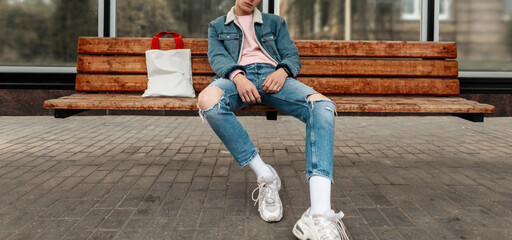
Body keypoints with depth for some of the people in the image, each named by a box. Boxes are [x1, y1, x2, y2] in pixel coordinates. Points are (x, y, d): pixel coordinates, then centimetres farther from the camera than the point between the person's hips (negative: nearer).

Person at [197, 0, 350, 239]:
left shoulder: (275, 22, 29)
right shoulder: (217, 26, 26)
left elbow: (292, 56, 16)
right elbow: (217, 57, 6)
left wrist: (282, 71, -10)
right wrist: (237, 76, -18)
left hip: (273, 76, 1)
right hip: (236, 77, -1)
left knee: (322, 106, -31)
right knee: (207, 100, -39)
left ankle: (319, 215, -47)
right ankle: (266, 177, -27)